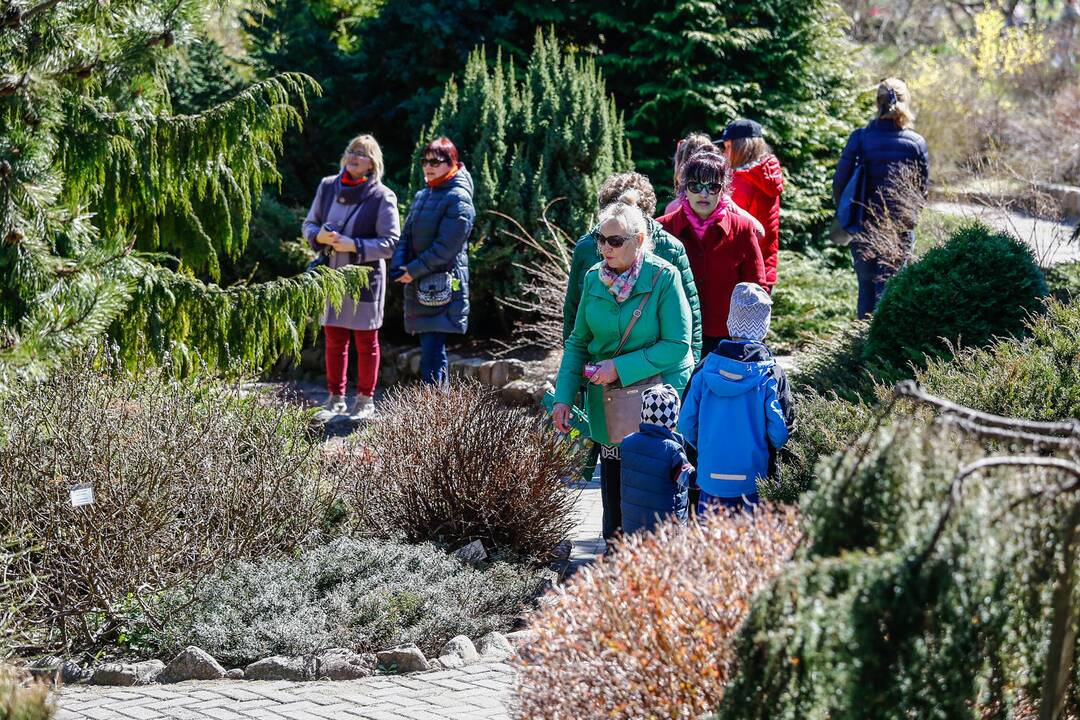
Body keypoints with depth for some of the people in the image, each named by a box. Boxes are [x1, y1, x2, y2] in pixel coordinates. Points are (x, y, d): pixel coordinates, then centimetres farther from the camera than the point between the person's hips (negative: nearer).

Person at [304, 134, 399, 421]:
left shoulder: (382, 197, -10)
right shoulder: (327, 187, 4)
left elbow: (390, 243, -11)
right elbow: (308, 224, 12)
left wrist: (353, 246, -22)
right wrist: (319, 236, -11)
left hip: (365, 278, -4)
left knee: (366, 342, 7)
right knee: (334, 341, 11)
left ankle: (365, 400, 18)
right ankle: (336, 399, 21)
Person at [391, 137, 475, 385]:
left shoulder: (458, 199, -9)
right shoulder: (422, 196, 17)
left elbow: (446, 247, -15)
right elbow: (406, 235, 14)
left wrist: (413, 270, -14)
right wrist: (399, 266, -4)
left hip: (443, 287, -8)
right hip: (419, 287, 8)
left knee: (431, 354, -14)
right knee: (433, 352, 13)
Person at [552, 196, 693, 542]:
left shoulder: (663, 276, -16)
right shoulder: (594, 277, -1)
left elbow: (677, 344, -17)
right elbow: (578, 341, 6)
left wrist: (621, 367, -21)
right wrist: (563, 397, -3)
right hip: (606, 399, 4)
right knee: (613, 481, 13)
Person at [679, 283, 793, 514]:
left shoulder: (706, 368, -3)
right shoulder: (771, 375, -10)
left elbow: (686, 423, 1)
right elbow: (780, 432, -8)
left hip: (711, 477, 2)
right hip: (755, 481, -2)